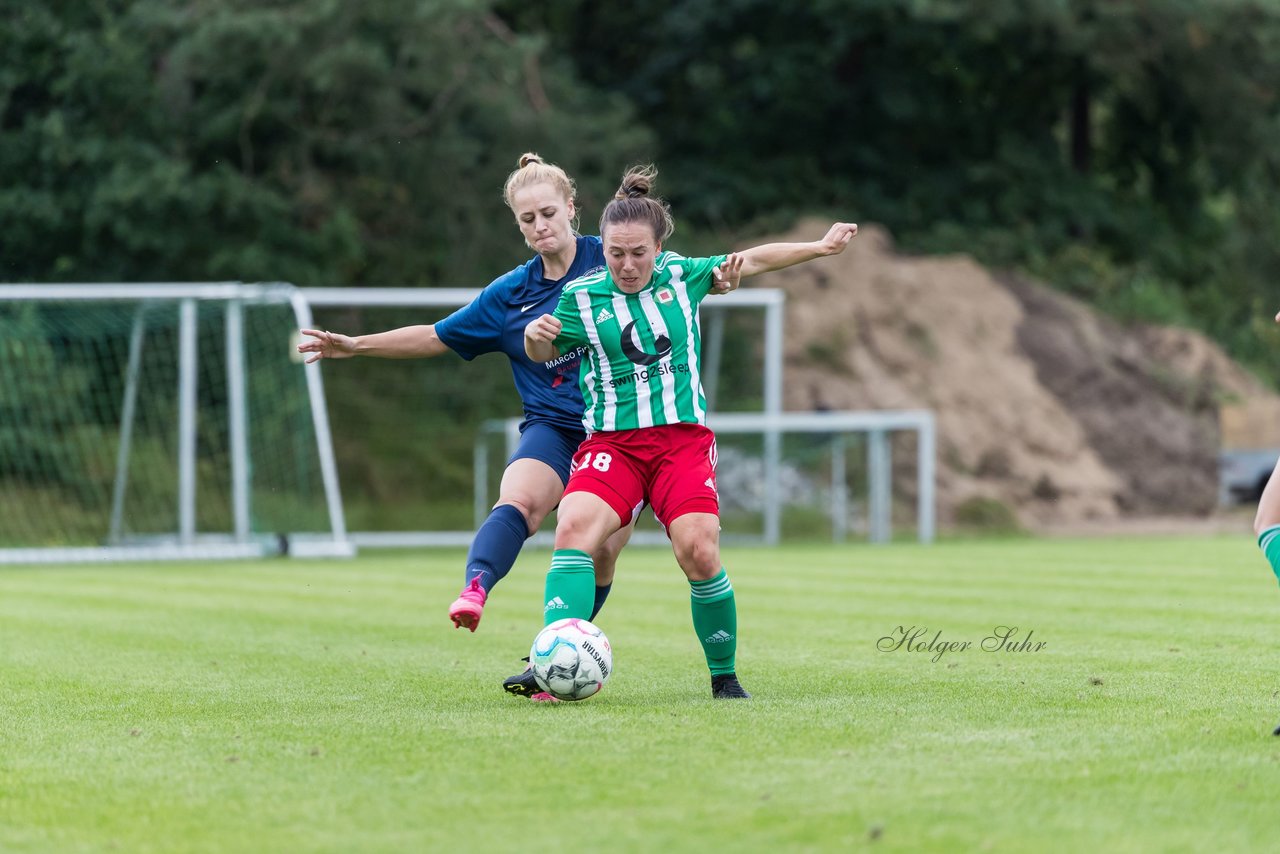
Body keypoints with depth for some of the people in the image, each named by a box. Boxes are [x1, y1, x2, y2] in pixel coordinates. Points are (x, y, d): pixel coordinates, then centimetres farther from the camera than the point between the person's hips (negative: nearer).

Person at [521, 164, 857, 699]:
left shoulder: (682, 276, 6)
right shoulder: (581, 296, 2)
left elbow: (751, 260, 21)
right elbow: (544, 355, 15)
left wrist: (820, 248, 23)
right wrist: (535, 335, -8)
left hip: (683, 438, 0)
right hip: (611, 441, 0)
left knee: (698, 553, -18)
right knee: (574, 527, -27)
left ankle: (725, 676, 2)